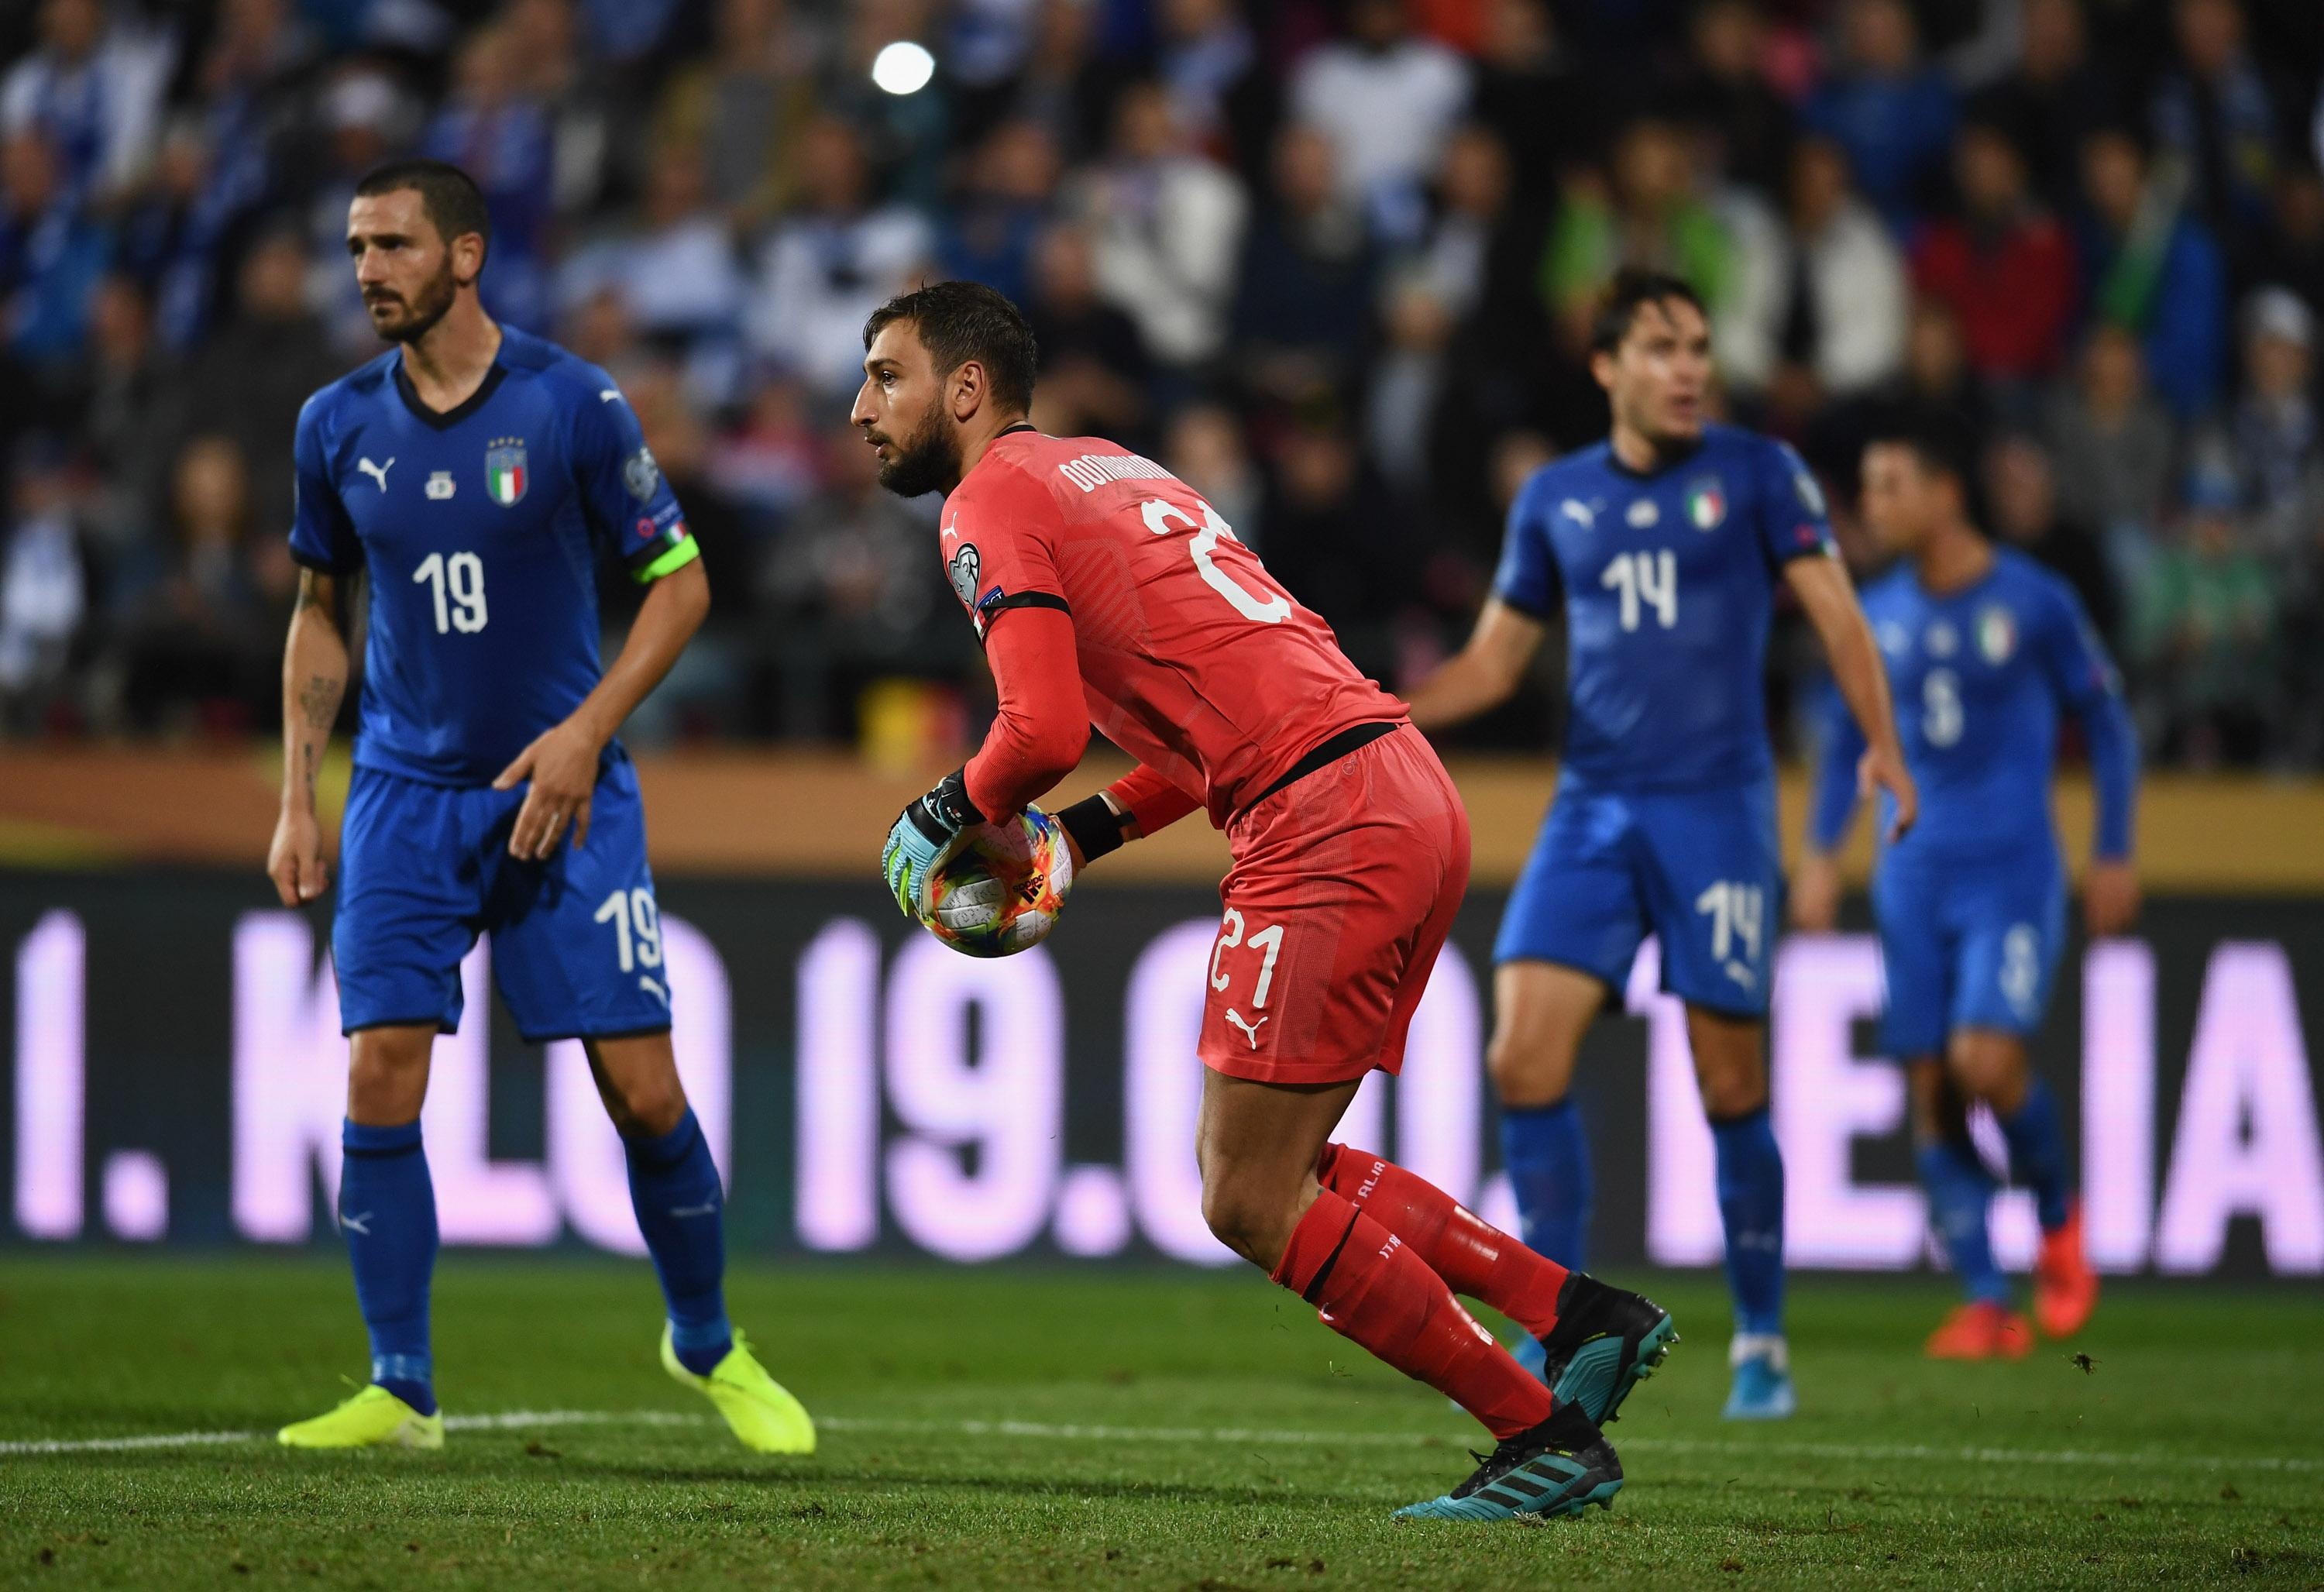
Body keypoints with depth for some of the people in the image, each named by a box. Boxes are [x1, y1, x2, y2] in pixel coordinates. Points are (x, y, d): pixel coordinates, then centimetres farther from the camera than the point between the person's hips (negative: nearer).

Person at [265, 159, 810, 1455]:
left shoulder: (573, 403, -9)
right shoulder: (339, 424, 1)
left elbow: (680, 581, -3)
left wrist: (587, 731, -14)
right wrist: (298, 799, 8)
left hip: (564, 790, -2)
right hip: (406, 790, 3)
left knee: (644, 1091, -4)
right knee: (380, 1083, -10)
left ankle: (709, 1346, 18)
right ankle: (402, 1387, 0)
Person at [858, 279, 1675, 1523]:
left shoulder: (991, 502, -3)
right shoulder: (1109, 468, 26)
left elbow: (1044, 730, -16)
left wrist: (939, 818, 4)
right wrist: (1087, 833, 22)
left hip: (1328, 832, -9)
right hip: (1408, 798, 9)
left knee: (1251, 1202, -4)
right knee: (1269, 1174, 16)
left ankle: (1544, 1436, -3)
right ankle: (1576, 1315, 11)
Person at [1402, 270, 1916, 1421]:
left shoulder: (1756, 474, 1)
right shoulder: (1556, 499, 11)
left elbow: (1834, 612, -4)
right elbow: (1493, 661, 17)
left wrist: (1883, 744, -19)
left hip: (1717, 809, -3)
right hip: (1591, 810, 3)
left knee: (1731, 1088, -2)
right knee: (1523, 1058, -11)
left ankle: (1761, 1345, 12)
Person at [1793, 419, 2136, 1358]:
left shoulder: (2033, 602, -4)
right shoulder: (1879, 614, 8)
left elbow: (2107, 721, 4)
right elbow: (1848, 740, 19)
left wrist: (2114, 856, 1)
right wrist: (1821, 851, 8)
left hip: (2014, 868, -4)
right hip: (1914, 874, 4)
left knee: (1986, 1061, -20)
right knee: (1932, 1088, -3)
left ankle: (2057, 1218, 9)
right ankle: (1987, 1306, 2)